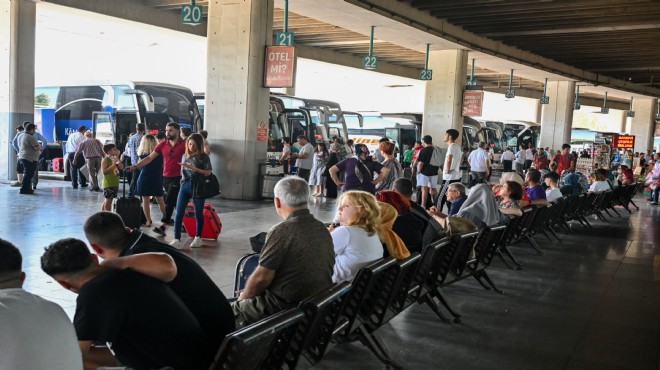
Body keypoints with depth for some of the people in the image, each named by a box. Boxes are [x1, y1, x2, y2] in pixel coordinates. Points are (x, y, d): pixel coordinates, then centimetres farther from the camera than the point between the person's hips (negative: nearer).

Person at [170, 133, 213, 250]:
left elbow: (208, 172, -10)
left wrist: (194, 168, -18)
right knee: (179, 213, -5)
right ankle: (177, 240, -4)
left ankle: (198, 238, 23)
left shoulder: (204, 156, -3)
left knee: (198, 214, 7)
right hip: (185, 185, 4)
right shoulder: (185, 156, 11)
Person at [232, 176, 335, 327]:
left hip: (285, 309, -8)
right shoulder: (323, 229, 4)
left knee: (233, 310, 11)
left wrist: (243, 296, 5)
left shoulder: (282, 231, -20)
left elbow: (261, 278, -17)